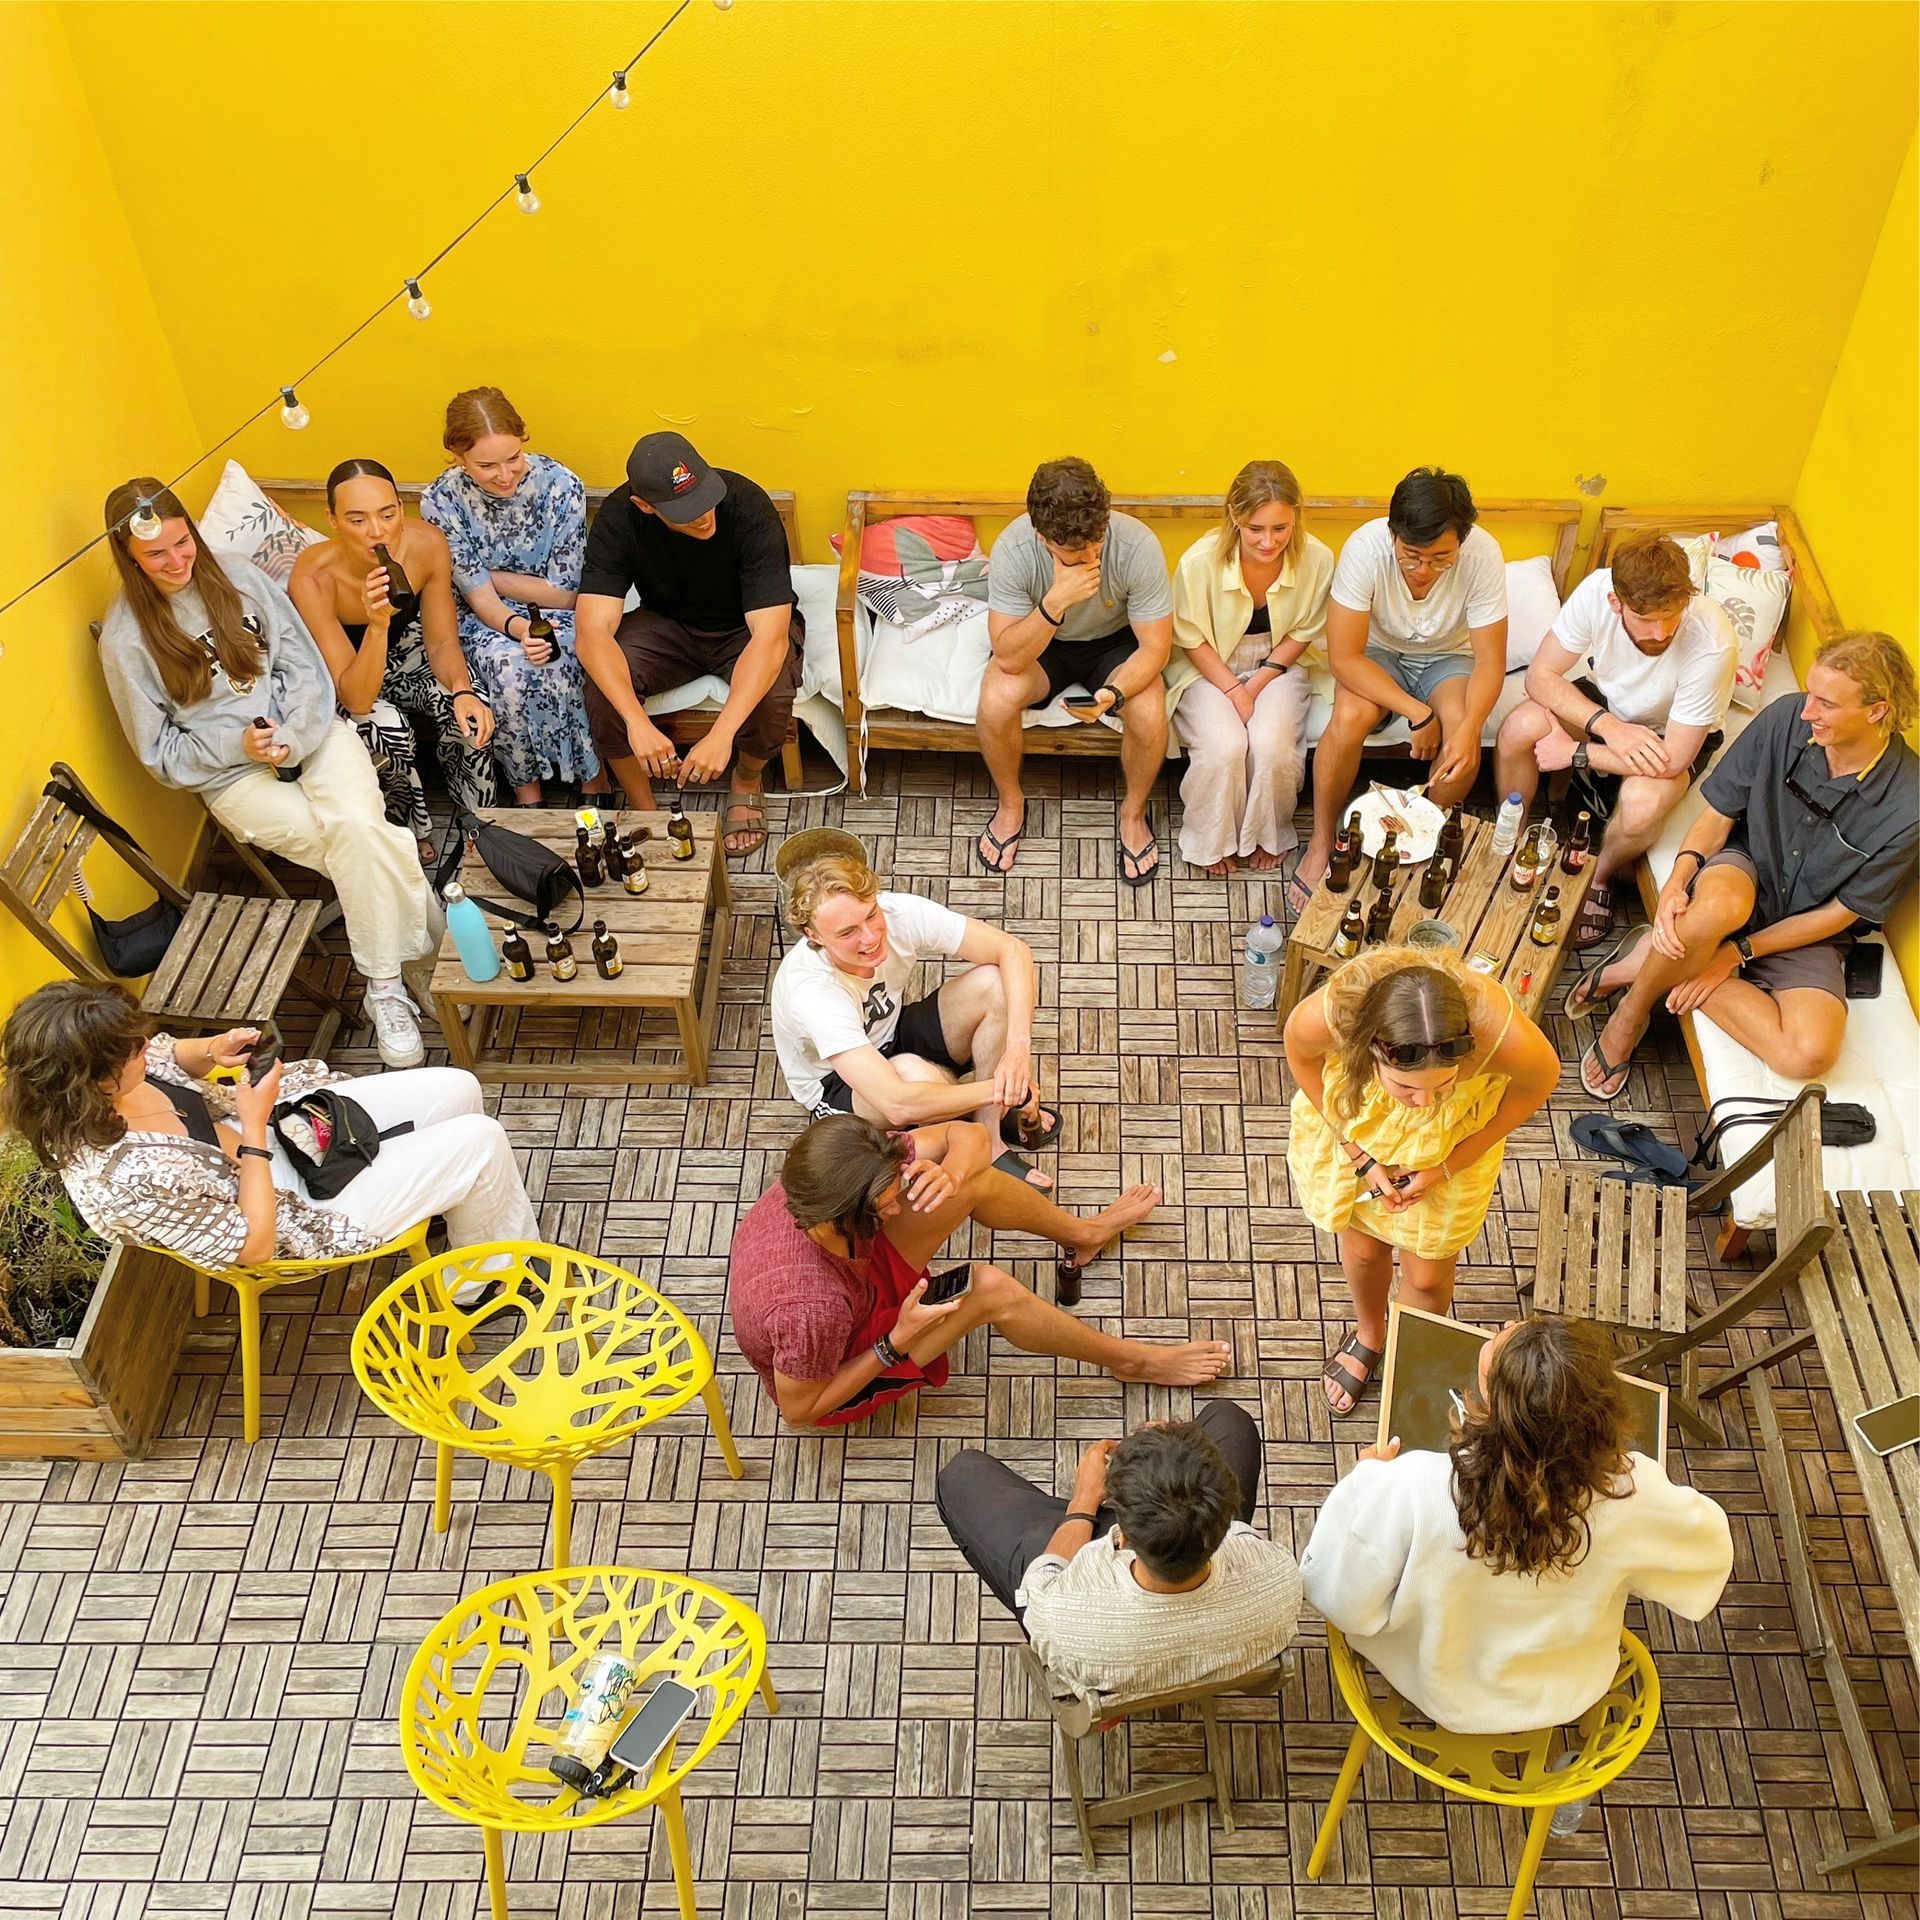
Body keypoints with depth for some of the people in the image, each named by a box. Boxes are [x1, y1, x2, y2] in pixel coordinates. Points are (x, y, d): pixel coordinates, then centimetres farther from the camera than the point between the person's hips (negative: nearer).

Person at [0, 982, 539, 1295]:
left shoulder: (88, 1095, -17)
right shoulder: (126, 1181, -40)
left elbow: (171, 1058, 8)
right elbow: (253, 1244, -27)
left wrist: (212, 1050, -13)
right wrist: (254, 1130, -25)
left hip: (276, 1123, 8)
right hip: (305, 1211, -8)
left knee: (456, 1087, 10)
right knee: (481, 1141, -7)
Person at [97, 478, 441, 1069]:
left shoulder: (237, 577, 4)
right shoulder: (125, 636, -4)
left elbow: (304, 663, 5)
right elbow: (159, 752, 0)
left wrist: (291, 738, -12)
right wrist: (239, 745, -15)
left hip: (307, 729, 2)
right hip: (232, 775, -2)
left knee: (357, 825, -31)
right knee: (363, 847, -28)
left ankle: (387, 988, -20)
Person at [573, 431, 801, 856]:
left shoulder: (748, 507, -32)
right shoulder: (618, 518, -25)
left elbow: (769, 637, -38)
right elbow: (593, 631, -32)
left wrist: (721, 734, -50)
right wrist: (638, 723, -48)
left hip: (745, 626, -1)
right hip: (666, 623, 2)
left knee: (773, 692, -34)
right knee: (603, 686, -28)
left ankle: (747, 781, 1)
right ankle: (644, 810, -5)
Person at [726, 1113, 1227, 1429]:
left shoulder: (821, 1177, -27)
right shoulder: (812, 1310, -45)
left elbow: (968, 1135, -18)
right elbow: (798, 1409, -25)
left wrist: (949, 1174, -42)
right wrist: (898, 1341, -29)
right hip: (832, 1381, -6)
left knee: (976, 1179, -7)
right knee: (991, 1290, -26)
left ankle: (1085, 1232, 26)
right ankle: (1130, 1361, 0)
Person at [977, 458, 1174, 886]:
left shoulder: (1137, 546, -30)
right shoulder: (1013, 549, -30)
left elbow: (1155, 648, -23)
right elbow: (1009, 659, -31)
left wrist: (1114, 694, -42)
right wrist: (1056, 601, -47)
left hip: (1116, 642, 0)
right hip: (1042, 644, 0)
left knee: (1149, 714, -30)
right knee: (995, 700, -30)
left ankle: (1134, 813, 2)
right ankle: (1011, 803, 0)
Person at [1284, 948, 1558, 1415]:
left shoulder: (1502, 1037, -43)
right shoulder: (1327, 1016, -43)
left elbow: (1543, 1079, -17)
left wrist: (1448, 1166, -15)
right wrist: (1358, 1154, -16)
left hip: (1453, 1142, 0)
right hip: (1351, 1125, 1)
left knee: (1427, 1275, 17)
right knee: (1363, 1246, 24)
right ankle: (1369, 1335, 57)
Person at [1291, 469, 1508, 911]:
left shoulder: (1482, 555, -27)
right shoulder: (1366, 547, -31)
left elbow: (1490, 661, -22)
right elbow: (1343, 657, -28)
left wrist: (1469, 726, -41)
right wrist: (1415, 711, -32)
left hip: (1449, 657, 1)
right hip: (1378, 654, -1)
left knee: (1460, 726, -30)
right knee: (1349, 717, -31)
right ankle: (1321, 844, -11)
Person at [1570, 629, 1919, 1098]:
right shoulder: (1785, 718, -14)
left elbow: (1841, 913, -11)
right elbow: (1717, 816, -5)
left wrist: (1738, 953, -14)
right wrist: (1676, 882, -24)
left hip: (1805, 932, 0)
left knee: (1809, 1054, -30)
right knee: (1719, 905, -42)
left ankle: (1651, 960, -12)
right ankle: (1630, 1012, -14)